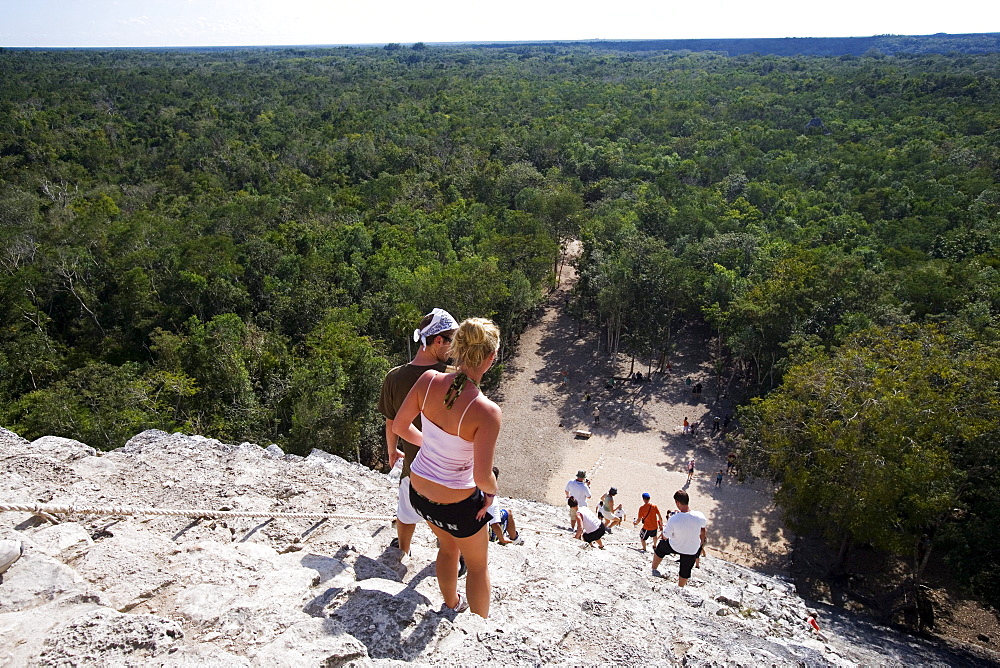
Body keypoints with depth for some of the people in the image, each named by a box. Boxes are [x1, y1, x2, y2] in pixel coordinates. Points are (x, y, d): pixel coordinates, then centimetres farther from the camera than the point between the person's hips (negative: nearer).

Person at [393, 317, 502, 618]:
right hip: (457, 505, -5)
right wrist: (492, 491, -5)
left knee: (447, 547, 34)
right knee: (478, 566, 25)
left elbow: (399, 425, -4)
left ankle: (452, 605, 59)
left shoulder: (429, 380, -18)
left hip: (418, 490, 5)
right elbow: (482, 476, -28)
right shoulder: (487, 412, -31)